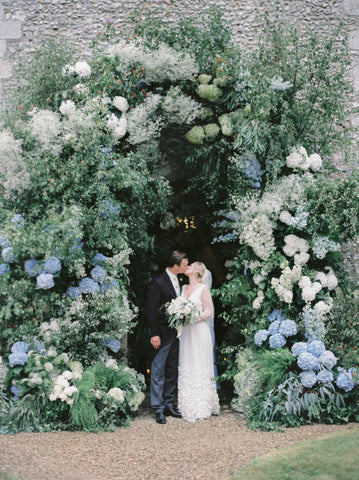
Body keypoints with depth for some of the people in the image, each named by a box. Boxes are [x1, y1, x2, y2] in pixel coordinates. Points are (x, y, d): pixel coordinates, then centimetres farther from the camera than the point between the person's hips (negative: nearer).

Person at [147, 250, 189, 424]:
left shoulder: (177, 281, 9)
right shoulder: (157, 282, -15)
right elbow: (151, 310, -15)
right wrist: (154, 334, -18)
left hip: (175, 332, 8)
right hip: (162, 333, -8)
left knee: (172, 371, 14)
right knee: (158, 371, -1)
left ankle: (169, 405, 22)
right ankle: (158, 409, 4)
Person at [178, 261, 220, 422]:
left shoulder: (203, 289, -5)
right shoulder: (184, 288, 15)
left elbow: (210, 311, -7)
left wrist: (194, 317, -19)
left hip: (199, 331, -6)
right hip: (185, 332, 6)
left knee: (199, 368, -5)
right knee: (186, 367, 5)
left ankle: (200, 408, -1)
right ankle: (188, 406, 10)